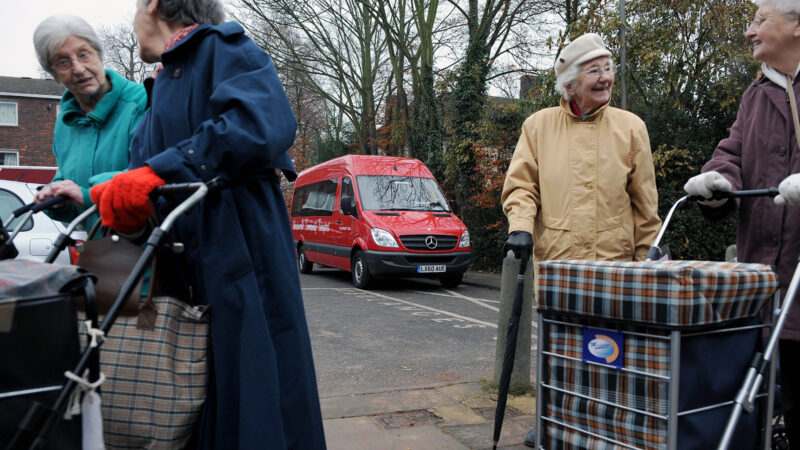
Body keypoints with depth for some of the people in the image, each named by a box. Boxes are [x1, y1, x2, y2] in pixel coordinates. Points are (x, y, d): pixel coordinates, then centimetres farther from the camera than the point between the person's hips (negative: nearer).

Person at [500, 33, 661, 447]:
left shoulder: (630, 127, 6)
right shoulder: (539, 125, 6)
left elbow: (644, 202, 8)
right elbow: (521, 183, 5)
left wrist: (647, 256, 8)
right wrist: (521, 224, -13)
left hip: (613, 262, 0)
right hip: (554, 260, 1)